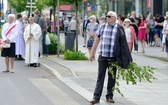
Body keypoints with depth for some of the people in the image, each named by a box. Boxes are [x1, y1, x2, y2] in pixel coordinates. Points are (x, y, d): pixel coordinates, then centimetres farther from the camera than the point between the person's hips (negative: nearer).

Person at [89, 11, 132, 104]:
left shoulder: (119, 28, -2)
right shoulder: (102, 27, 5)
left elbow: (123, 43, 0)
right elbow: (97, 40, 11)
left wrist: (127, 58, 0)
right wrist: (92, 52, 11)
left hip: (113, 57, -1)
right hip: (102, 56, 1)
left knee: (112, 77, 8)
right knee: (100, 76, 0)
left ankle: (109, 96, 19)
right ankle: (96, 97, 1)